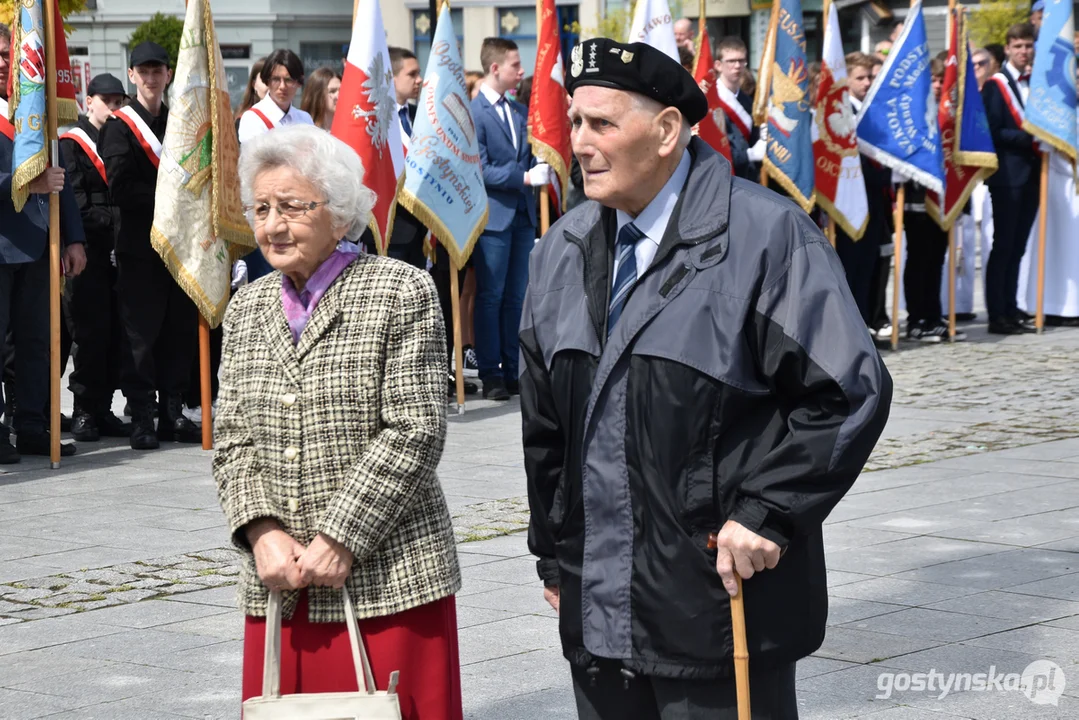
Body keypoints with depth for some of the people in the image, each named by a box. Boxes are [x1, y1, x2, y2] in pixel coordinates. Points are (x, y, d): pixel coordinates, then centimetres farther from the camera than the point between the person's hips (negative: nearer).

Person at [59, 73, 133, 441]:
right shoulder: (72, 145, -1)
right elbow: (77, 206, -9)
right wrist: (114, 217, -17)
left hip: (116, 253, 6)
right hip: (89, 254, -6)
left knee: (115, 332, 3)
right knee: (90, 332, -6)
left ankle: (103, 409, 10)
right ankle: (84, 411, 1)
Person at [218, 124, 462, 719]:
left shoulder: (402, 293, -4)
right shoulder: (247, 308, 13)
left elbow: (414, 431, -11)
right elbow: (233, 440, 10)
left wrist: (339, 539, -15)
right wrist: (263, 531, -7)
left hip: (386, 579, -5)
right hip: (277, 584, 5)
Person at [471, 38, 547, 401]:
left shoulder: (520, 112, 14)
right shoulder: (472, 113, -10)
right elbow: (481, 169, -15)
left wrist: (540, 169, -2)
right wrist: (525, 177, -20)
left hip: (523, 216, 7)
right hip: (494, 217, -7)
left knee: (516, 297, 9)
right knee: (490, 297, -1)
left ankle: (513, 371, 15)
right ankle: (491, 375, 4)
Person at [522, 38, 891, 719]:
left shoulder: (766, 235, -10)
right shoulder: (564, 250, 11)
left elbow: (851, 389, -12)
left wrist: (766, 511, -15)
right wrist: (554, 553, 18)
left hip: (722, 604, -6)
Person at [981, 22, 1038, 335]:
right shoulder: (995, 86, -5)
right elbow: (993, 133, -11)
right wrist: (1027, 137, -20)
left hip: (1032, 174, 6)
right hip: (1008, 176, -6)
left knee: (1018, 246, 9)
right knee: (1003, 246, -4)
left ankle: (1011, 311, 13)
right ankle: (997, 316, -2)